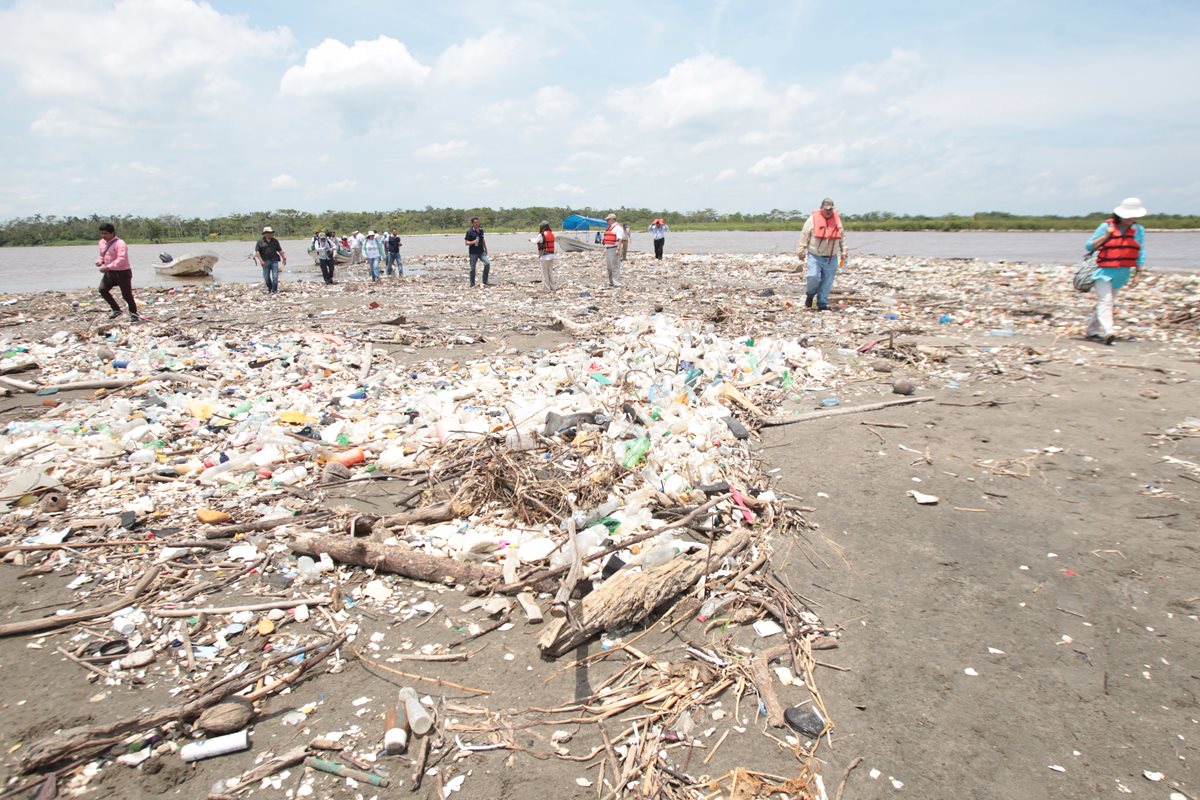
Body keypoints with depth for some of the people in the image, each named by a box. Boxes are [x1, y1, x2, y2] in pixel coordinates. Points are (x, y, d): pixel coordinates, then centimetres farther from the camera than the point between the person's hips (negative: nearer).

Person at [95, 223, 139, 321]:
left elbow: (121, 259, -28)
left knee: (127, 295, -3)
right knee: (102, 289, -7)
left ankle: (134, 315, 14)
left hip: (122, 272, -7)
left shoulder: (120, 243, -18)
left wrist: (108, 267, -34)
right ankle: (116, 309, 8)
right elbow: (102, 256, 23)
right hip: (109, 272, 7)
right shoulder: (102, 242, 8)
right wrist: (100, 261, -1)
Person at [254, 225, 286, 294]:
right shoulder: (260, 242, 1)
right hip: (265, 262, -1)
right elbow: (257, 251, -2)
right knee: (266, 277, 5)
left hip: (274, 261, 1)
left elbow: (280, 250, 14)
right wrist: (261, 260, -12)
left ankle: (274, 290, -3)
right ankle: (269, 289, 26)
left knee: (275, 276, -8)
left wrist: (284, 258, 9)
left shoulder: (275, 241, 9)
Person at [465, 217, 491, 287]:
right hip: (473, 253, -4)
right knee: (473, 269, 3)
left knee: (487, 263, -13)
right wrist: (473, 242, -25)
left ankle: (485, 281, -1)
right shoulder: (469, 231, -9)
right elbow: (466, 242, -8)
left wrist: (485, 249, 23)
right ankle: (472, 284, 14)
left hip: (481, 251, 4)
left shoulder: (481, 230, 7)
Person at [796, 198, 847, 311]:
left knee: (827, 282, 3)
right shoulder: (813, 219, -5)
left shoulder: (837, 219, 8)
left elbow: (842, 237, 18)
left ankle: (822, 304, 14)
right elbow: (804, 236, -2)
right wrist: (801, 252, -2)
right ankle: (810, 294, 12)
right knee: (813, 277, -19)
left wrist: (843, 252, 17)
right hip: (815, 256, -3)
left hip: (831, 258, 3)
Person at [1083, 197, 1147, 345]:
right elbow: (1089, 246, -1)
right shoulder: (1106, 226, -4)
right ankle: (1108, 332, -27)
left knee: (1108, 302, 10)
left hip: (1121, 274, 5)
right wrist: (1106, 236, -13)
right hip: (1104, 270, -5)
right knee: (1105, 301, -16)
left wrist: (1138, 273, 7)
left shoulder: (1138, 230, 7)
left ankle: (1092, 329, 20)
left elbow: (1140, 253, 11)